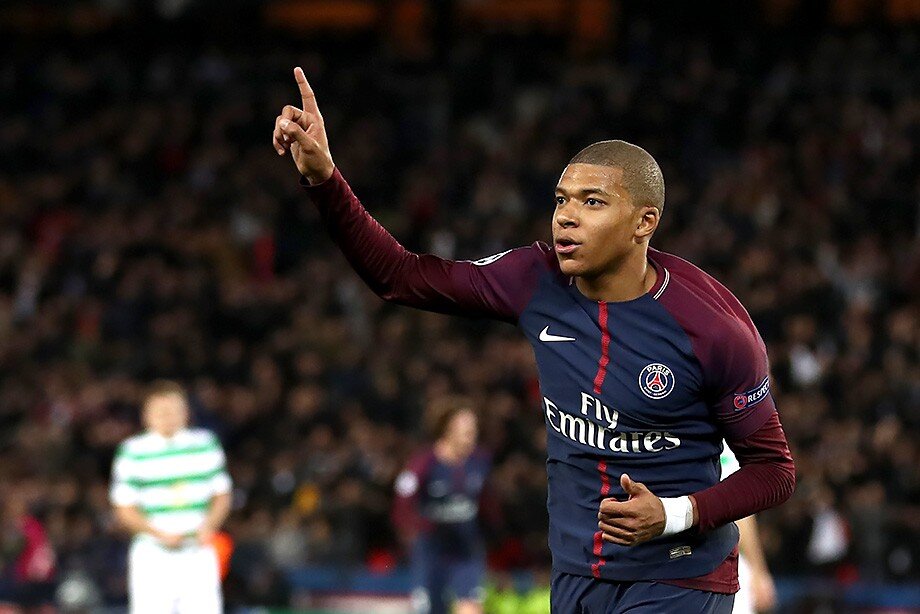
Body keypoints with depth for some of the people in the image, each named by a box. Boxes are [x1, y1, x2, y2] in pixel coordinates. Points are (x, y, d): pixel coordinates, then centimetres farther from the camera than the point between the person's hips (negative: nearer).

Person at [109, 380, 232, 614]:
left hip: (199, 553, 2)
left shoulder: (205, 444, 7)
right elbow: (124, 510, -2)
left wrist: (209, 526, -7)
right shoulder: (133, 452, -3)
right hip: (153, 557, -2)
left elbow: (222, 496, 13)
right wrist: (161, 534, -15)